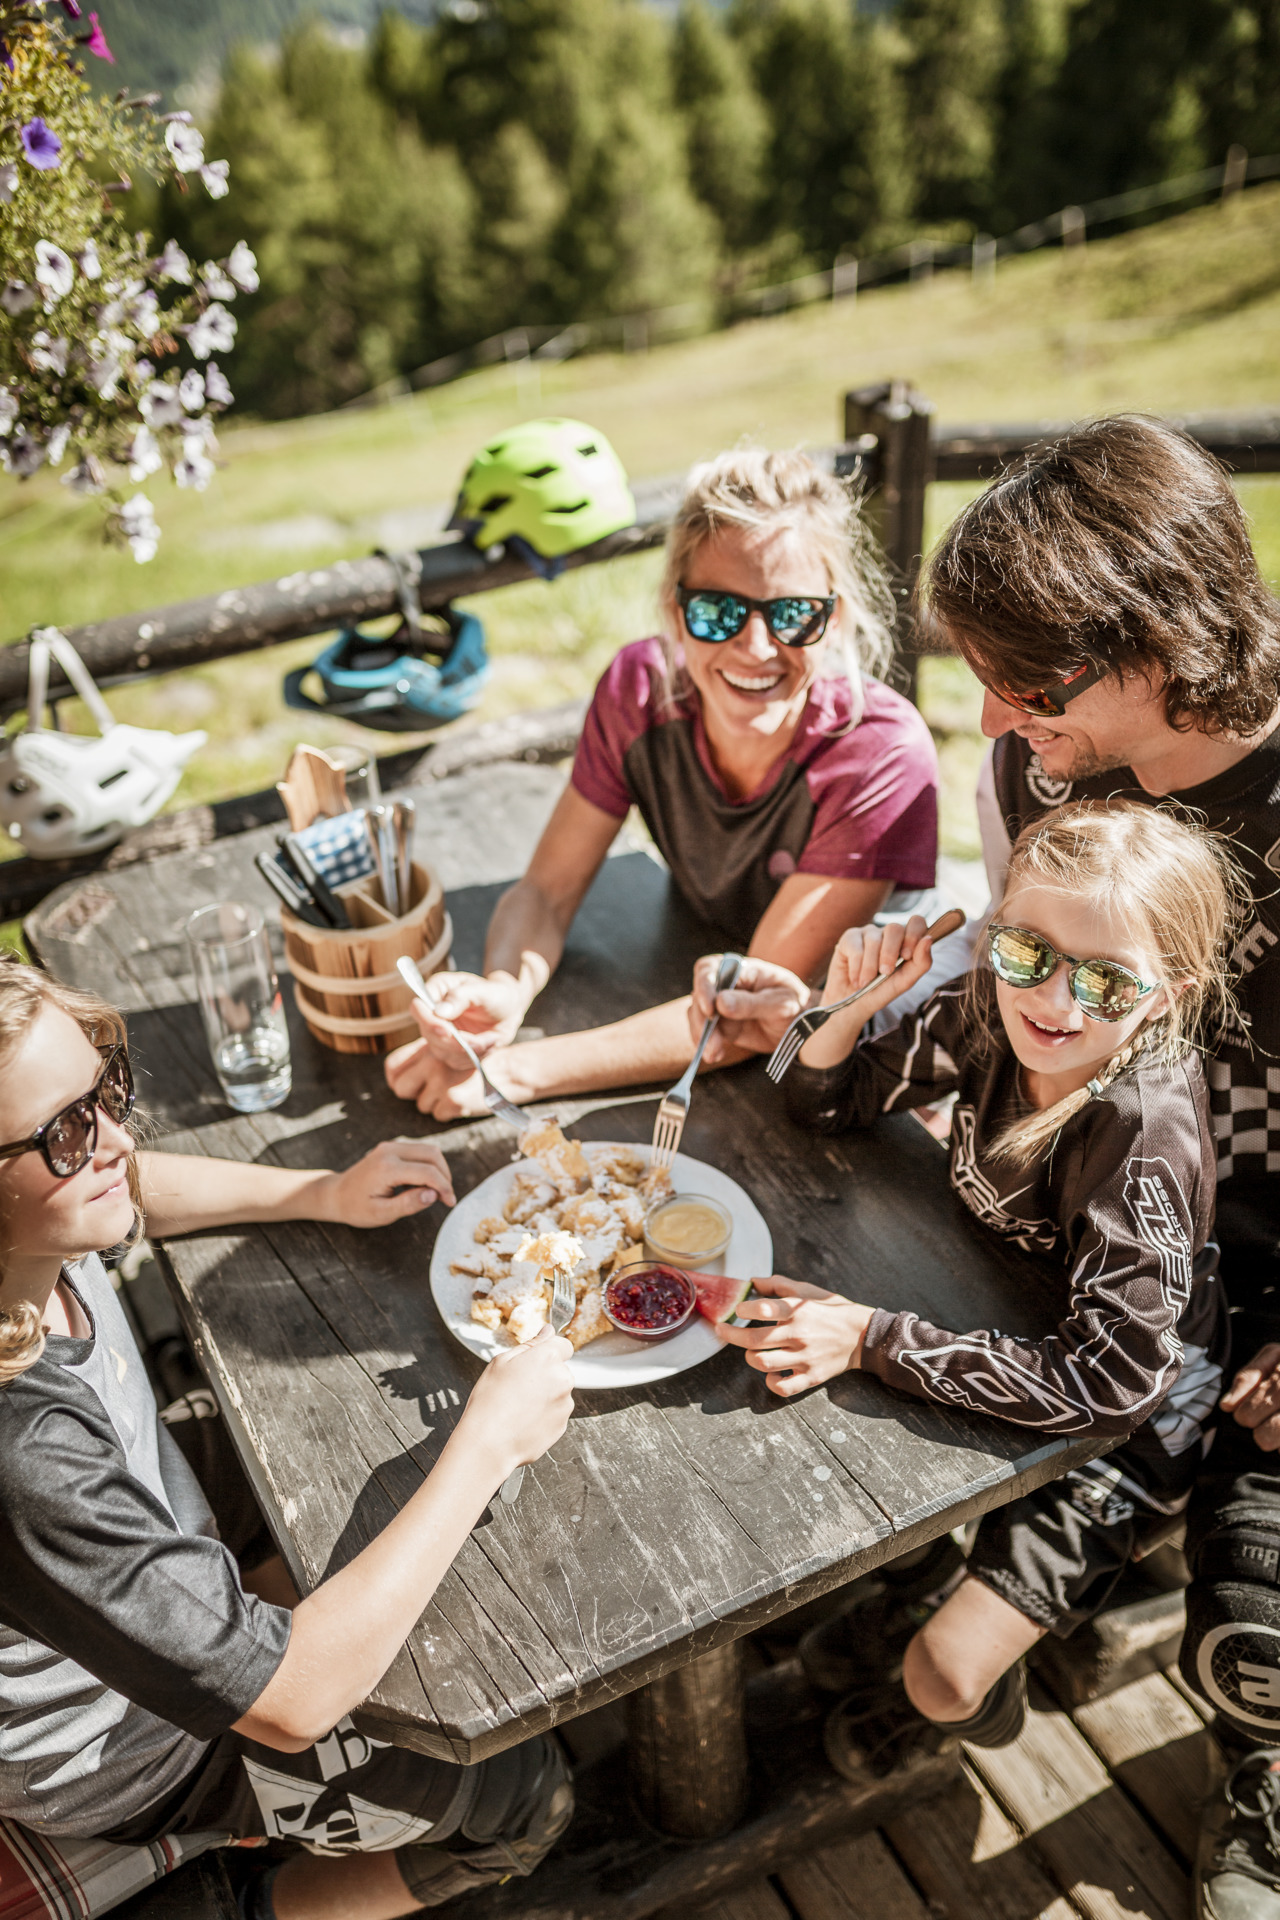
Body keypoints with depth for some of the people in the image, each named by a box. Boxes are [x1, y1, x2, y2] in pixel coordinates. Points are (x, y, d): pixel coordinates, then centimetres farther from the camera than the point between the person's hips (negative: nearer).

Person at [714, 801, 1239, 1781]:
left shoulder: (1145, 1133, -35)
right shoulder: (989, 1012, -17)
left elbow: (1115, 1381, -35)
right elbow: (826, 1101, -3)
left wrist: (872, 1338, -35)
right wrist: (850, 1002, -25)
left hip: (1126, 1422, -6)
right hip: (1007, 1323, 6)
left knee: (946, 1671, -8)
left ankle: (972, 1706, 32)